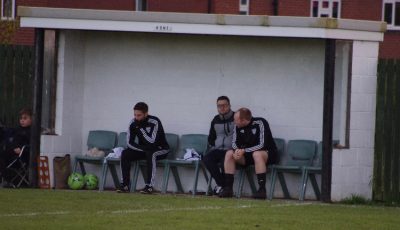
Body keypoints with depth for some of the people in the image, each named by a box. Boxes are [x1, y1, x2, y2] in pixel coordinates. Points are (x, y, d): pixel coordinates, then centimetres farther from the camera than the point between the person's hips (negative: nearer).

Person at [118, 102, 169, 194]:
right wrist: (142, 149, -20)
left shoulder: (154, 122, -25)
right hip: (143, 149, 5)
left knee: (150, 154, -38)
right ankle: (125, 184, -18)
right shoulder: (133, 123, -9)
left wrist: (141, 127, -34)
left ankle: (149, 186, -38)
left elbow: (152, 141, -34)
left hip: (160, 149, -5)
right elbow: (130, 142, -6)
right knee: (125, 153, -17)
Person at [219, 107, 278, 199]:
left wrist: (244, 151, -28)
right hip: (247, 155, 6)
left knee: (257, 154, -39)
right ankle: (228, 188, -14)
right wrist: (237, 150, -20)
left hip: (268, 154, -6)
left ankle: (262, 190, -39)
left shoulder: (260, 123, -20)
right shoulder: (238, 126, -1)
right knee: (229, 153, -13)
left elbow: (262, 145, -25)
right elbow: (234, 143, 4)